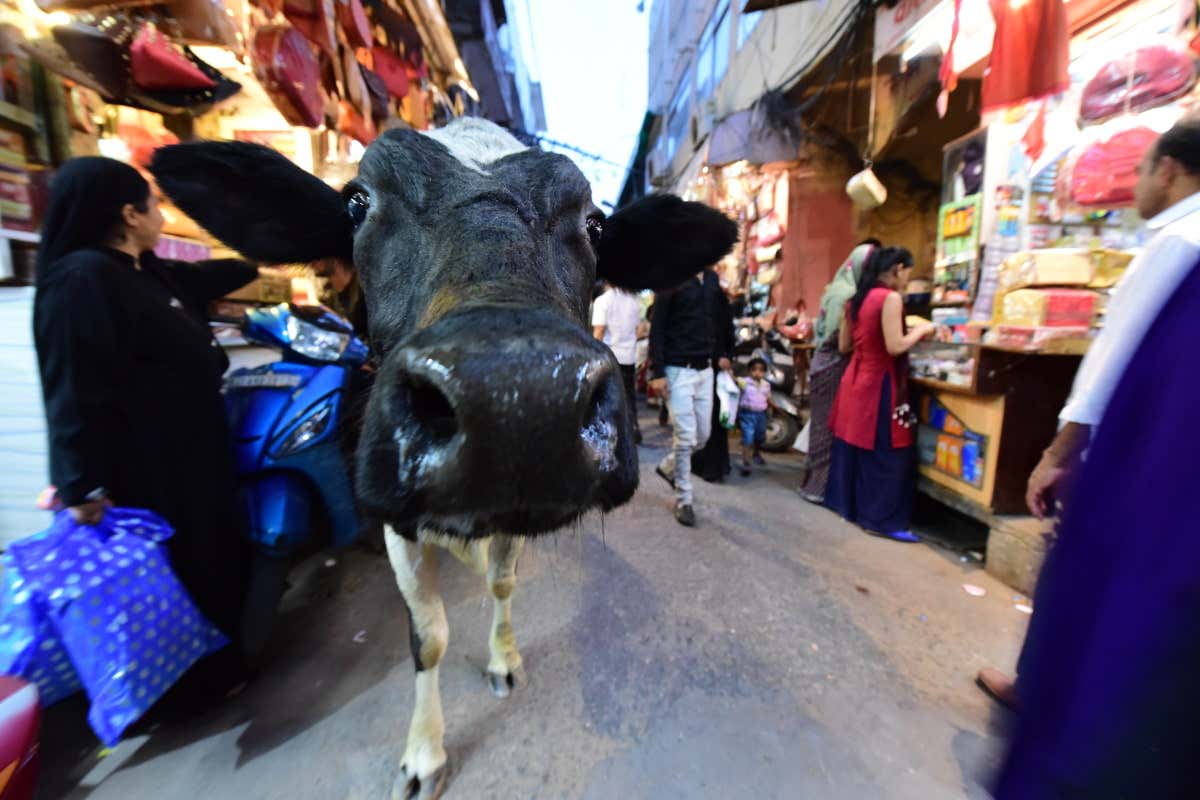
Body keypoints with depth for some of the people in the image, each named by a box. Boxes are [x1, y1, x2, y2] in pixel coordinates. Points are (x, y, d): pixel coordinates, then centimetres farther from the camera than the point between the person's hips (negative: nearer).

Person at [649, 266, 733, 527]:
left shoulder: (712, 278, 12)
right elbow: (657, 328, -10)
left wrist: (722, 353, 7)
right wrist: (658, 372, -15)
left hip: (705, 369, 7)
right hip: (678, 370, -6)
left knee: (703, 435, 11)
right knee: (686, 436, -3)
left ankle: (668, 467, 35)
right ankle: (684, 500, 13)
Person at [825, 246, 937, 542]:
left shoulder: (857, 298, 10)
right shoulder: (891, 298, -14)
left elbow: (844, 345, 13)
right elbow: (895, 347, -20)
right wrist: (922, 330, -4)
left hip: (856, 380, 8)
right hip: (880, 384, -8)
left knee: (853, 447, 16)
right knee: (885, 453, 0)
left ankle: (846, 503, 27)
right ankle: (880, 519, 8)